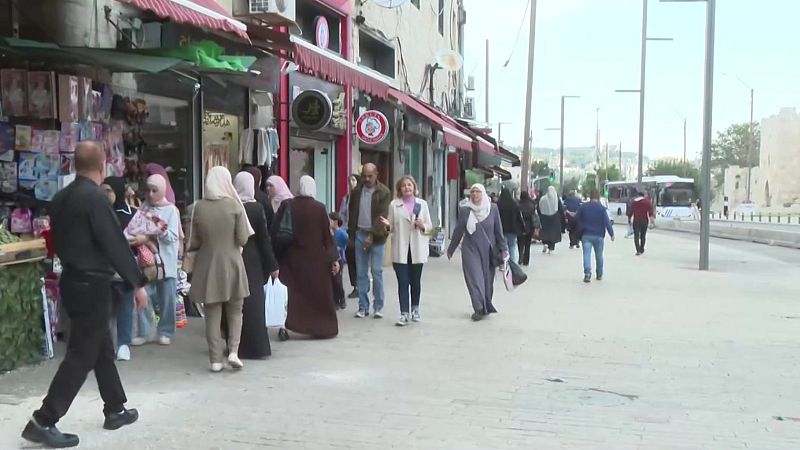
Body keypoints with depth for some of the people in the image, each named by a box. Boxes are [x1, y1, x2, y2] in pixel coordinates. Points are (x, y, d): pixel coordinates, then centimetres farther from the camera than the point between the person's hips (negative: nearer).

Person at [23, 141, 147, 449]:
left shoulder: (61, 198, 8)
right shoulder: (94, 197, -18)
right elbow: (115, 244, -19)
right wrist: (138, 283, -14)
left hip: (73, 281, 9)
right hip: (92, 285, -9)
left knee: (102, 348, 18)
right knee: (82, 354, -3)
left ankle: (115, 410, 27)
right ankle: (43, 422, -3)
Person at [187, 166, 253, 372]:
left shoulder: (199, 207, -5)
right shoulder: (234, 205, -9)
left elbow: (194, 242, 0)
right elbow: (243, 239, -8)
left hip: (207, 265, 1)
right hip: (231, 263, -1)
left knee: (212, 314, 8)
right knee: (235, 311, 14)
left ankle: (215, 359, 9)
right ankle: (233, 350, 1)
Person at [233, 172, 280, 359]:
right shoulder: (256, 208, -9)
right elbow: (264, 238, -7)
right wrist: (272, 265, -1)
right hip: (252, 261, -2)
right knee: (253, 302, 4)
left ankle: (236, 345, 15)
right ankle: (256, 347, 5)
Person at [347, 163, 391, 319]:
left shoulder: (384, 192, -6)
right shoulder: (356, 191, 8)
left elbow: (382, 216, -12)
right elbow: (352, 214, 15)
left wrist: (372, 235, -19)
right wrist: (351, 234, 10)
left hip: (376, 236, -4)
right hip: (360, 234, 4)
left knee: (377, 272, -2)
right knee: (361, 272, 5)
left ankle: (378, 307, 6)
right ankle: (363, 306, 10)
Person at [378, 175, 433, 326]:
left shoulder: (422, 204, 8)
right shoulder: (394, 205, 5)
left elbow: (429, 225, 9)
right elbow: (392, 227, 5)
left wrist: (422, 226, -13)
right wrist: (388, 225, -17)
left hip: (417, 249, 1)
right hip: (400, 250, -1)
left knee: (415, 281, 9)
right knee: (403, 282, -4)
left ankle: (415, 310, 25)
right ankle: (404, 313, -2)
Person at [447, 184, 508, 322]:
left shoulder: (493, 209, -1)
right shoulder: (465, 210, -2)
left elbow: (498, 230, 3)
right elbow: (458, 231, 7)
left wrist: (503, 249, 2)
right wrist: (451, 250, 12)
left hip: (488, 251, 1)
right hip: (471, 250, -1)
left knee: (487, 279, 6)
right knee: (475, 278, -6)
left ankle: (486, 306, 21)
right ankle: (479, 309, -2)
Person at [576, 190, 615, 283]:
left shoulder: (583, 207, 2)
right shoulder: (602, 208, -6)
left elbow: (577, 219, 9)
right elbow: (607, 222, -9)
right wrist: (611, 234, -4)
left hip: (586, 235, 0)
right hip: (599, 235, 0)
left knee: (587, 254, -6)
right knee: (599, 255, 13)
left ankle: (587, 273, -25)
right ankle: (599, 274, 23)